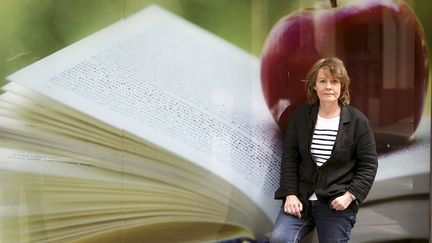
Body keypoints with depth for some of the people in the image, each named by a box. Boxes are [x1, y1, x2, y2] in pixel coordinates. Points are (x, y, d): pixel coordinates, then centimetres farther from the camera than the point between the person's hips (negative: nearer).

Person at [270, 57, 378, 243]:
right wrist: (290, 194, -7)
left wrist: (350, 195, -12)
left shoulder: (358, 120, -3)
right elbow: (289, 158, 4)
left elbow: (369, 165, 0)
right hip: (301, 197, 1)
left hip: (337, 202, -1)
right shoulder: (300, 116, 4)